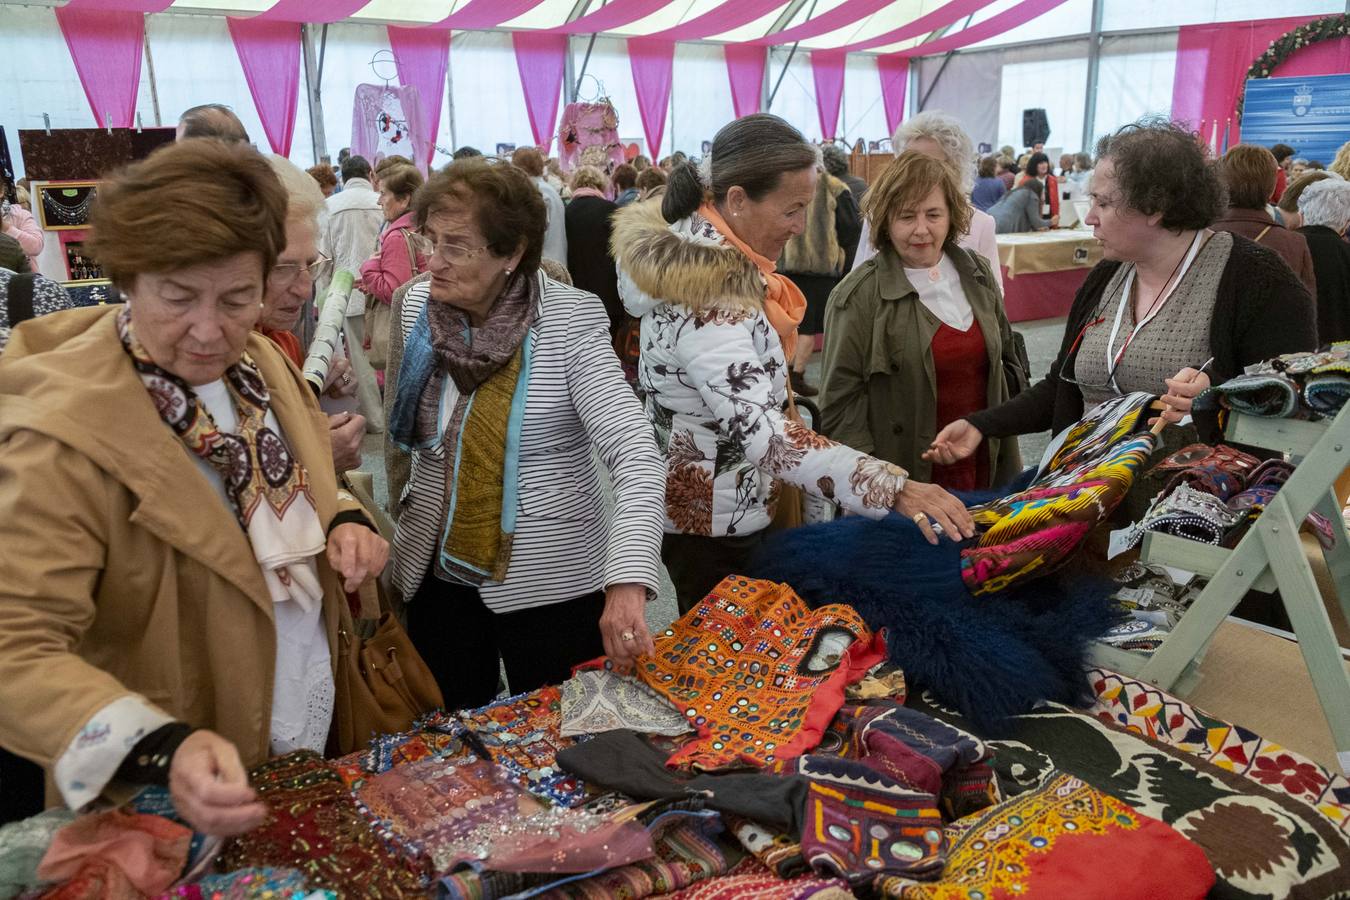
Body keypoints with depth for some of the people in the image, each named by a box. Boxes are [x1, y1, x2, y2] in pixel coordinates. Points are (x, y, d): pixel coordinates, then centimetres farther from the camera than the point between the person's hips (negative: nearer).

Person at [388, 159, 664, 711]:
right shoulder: (418, 307, -3)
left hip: (552, 579, -4)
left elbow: (636, 453, -25)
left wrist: (628, 583, -36)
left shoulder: (571, 322, -17)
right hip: (438, 571, 4)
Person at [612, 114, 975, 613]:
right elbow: (764, 436, -40)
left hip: (707, 506, 9)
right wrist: (895, 489, -43)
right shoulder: (707, 301, -31)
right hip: (715, 524, -9)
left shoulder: (690, 247, 0)